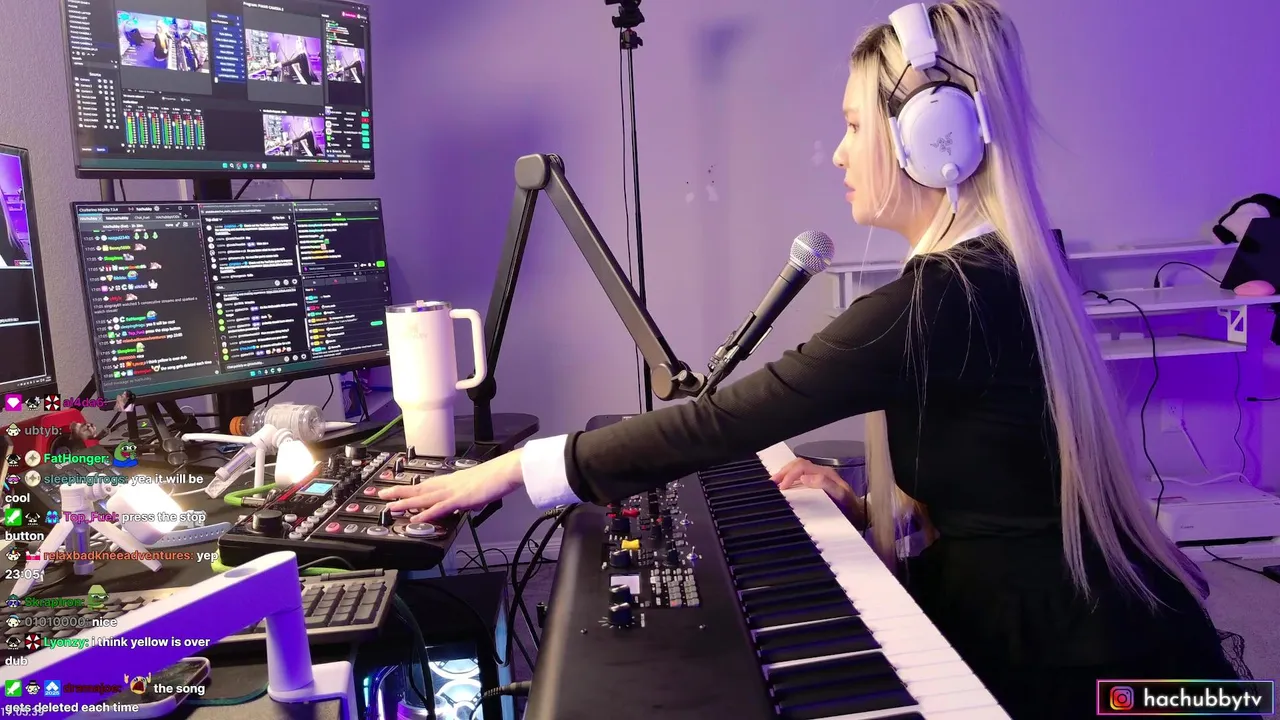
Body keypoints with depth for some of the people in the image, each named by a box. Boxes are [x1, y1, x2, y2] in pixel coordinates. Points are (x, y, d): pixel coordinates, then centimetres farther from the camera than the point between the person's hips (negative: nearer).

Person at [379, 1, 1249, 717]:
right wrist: (868, 510, 4)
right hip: (1067, 621, 8)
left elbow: (726, 421, -25)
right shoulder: (998, 269, 5)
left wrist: (515, 469, -17)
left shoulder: (945, 296, -25)